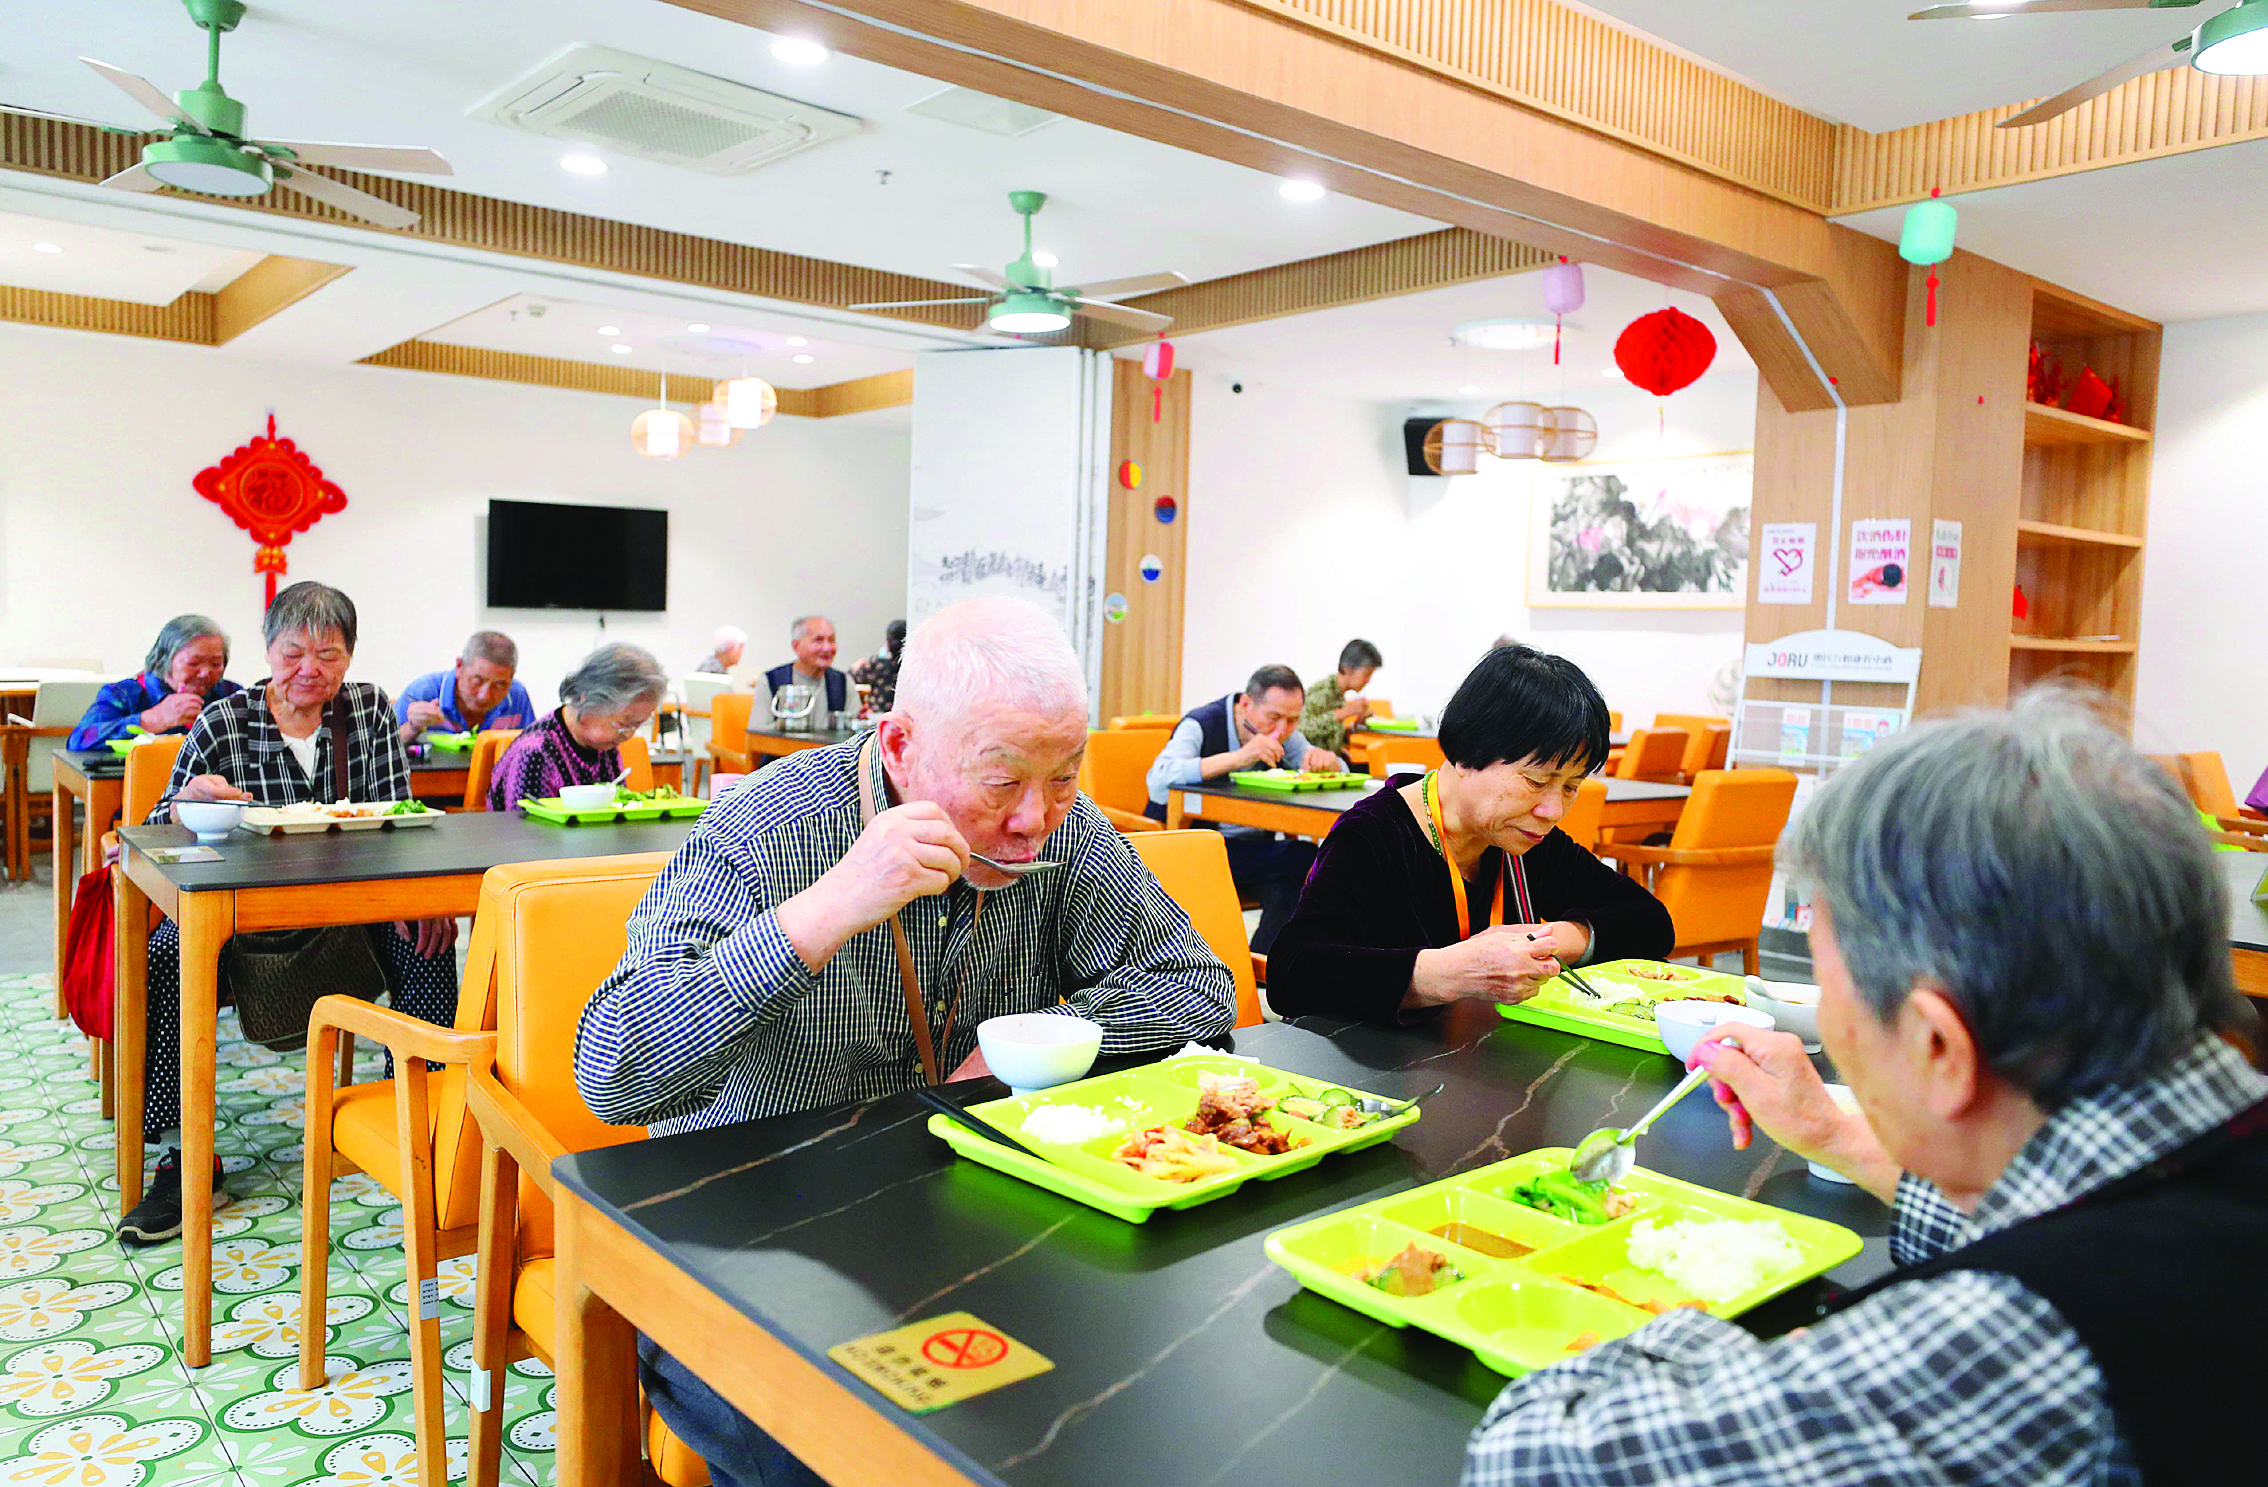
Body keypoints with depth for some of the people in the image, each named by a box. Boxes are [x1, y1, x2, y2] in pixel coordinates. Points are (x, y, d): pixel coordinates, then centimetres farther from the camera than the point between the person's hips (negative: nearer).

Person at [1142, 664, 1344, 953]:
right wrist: (1238, 758, -37)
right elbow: (1159, 782, -30)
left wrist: (1326, 760, -13)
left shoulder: (1284, 734, 8)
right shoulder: (1201, 726, -12)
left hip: (1252, 848, 7)